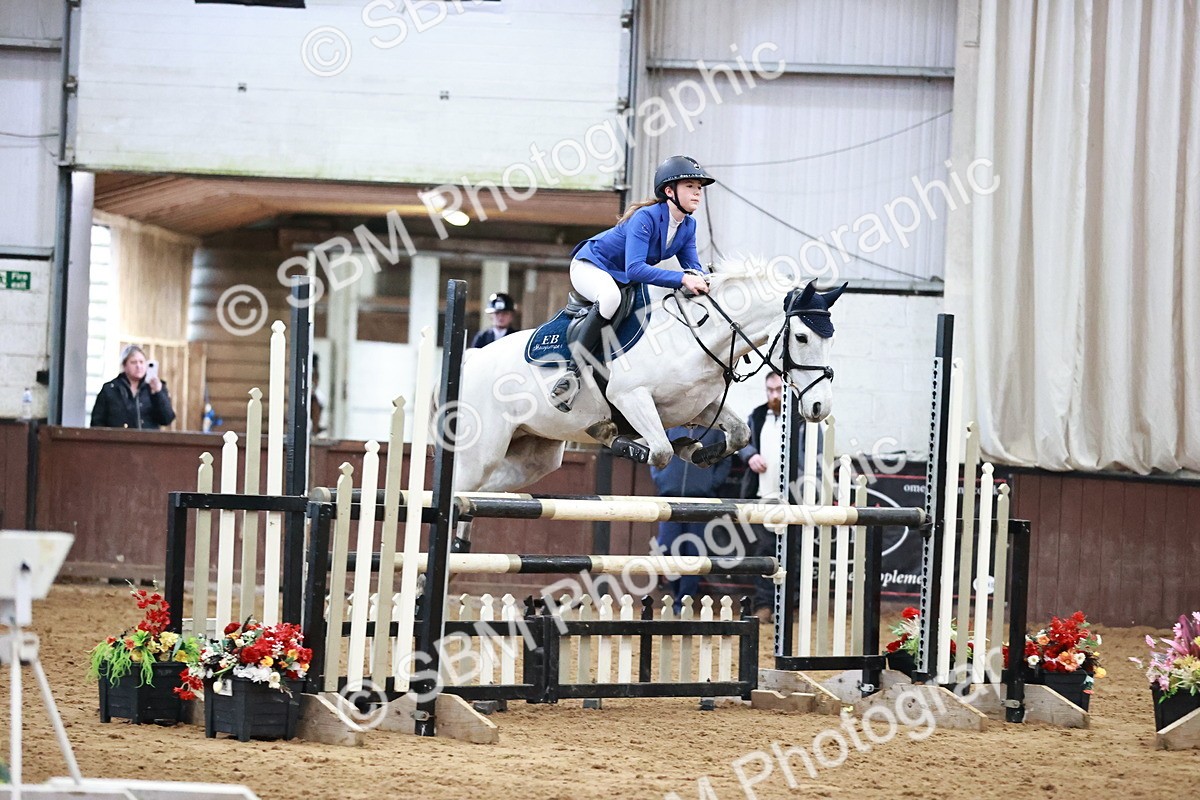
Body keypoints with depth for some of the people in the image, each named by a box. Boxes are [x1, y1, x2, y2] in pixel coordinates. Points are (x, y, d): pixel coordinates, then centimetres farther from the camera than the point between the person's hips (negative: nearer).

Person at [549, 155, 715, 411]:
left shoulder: (688, 226, -6)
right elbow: (635, 269, -40)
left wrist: (703, 282, -26)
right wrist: (683, 279, -46)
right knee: (610, 296, -41)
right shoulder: (645, 217, -31)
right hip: (590, 265, -9)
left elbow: (693, 267, -1)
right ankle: (574, 370, -36)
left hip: (623, 278, 9)